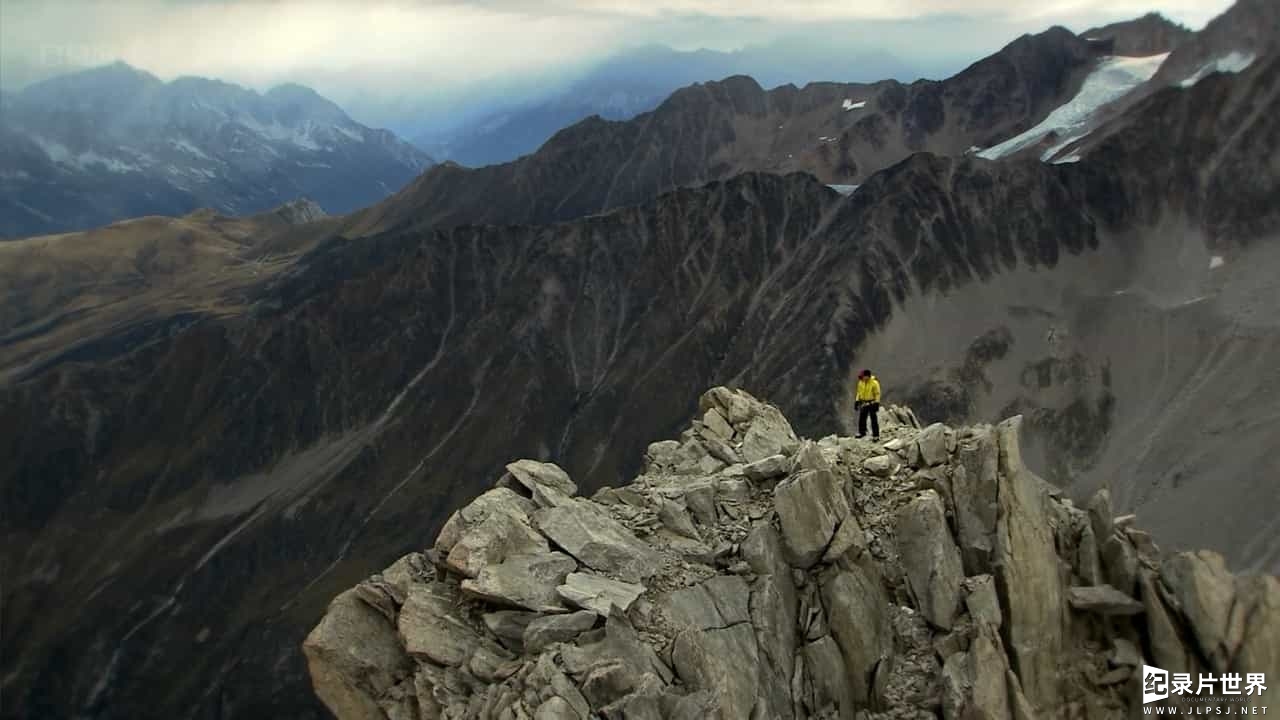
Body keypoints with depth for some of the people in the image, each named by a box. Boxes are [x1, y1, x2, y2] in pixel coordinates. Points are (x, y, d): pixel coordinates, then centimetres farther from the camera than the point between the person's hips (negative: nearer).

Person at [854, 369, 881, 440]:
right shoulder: (861, 382, 3)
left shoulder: (874, 383, -14)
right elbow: (859, 392, 12)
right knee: (862, 419, 11)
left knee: (874, 420, -1)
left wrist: (877, 404, -14)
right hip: (864, 404, 5)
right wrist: (857, 401, 10)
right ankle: (862, 432, 29)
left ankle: (876, 436, 4)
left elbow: (877, 394, -11)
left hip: (872, 404, -5)